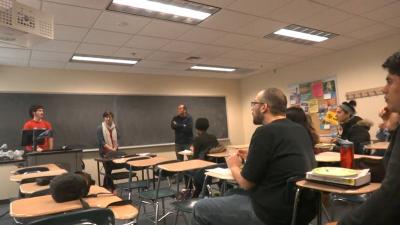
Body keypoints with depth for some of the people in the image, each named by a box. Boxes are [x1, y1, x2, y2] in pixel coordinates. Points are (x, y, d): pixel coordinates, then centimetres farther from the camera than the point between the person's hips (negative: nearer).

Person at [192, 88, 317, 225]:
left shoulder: (265, 132, -18)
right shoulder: (300, 129, 7)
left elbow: (246, 183, -12)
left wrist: (234, 166, 8)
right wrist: (253, 159, 16)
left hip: (274, 214, -9)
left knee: (200, 209, 2)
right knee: (234, 194, 28)